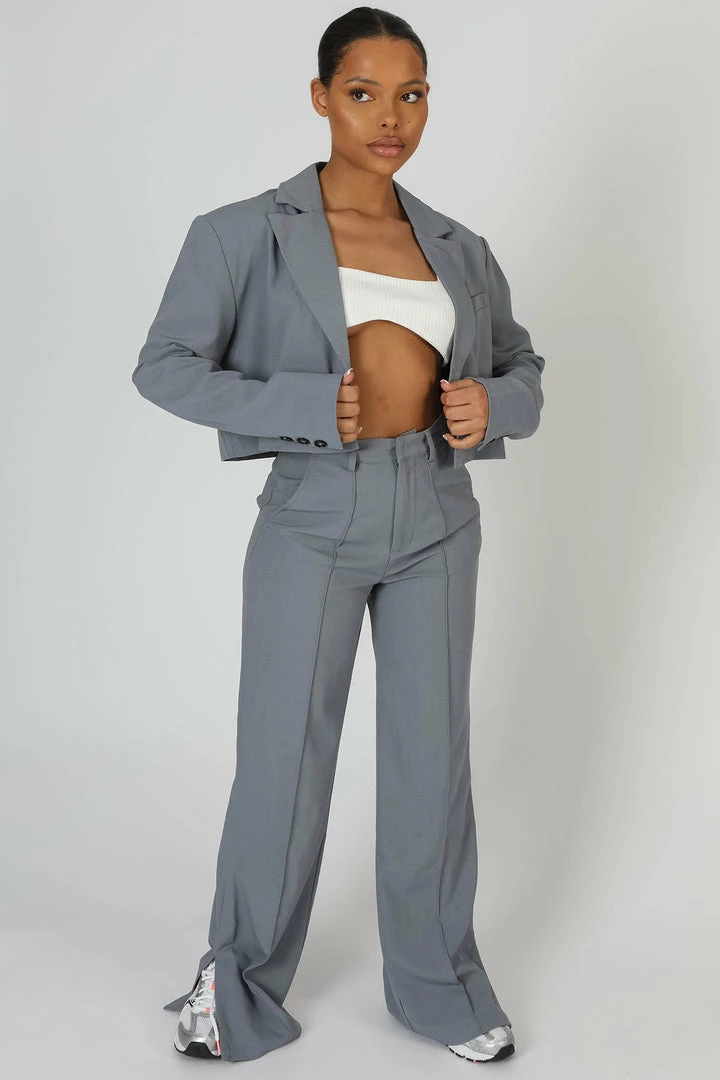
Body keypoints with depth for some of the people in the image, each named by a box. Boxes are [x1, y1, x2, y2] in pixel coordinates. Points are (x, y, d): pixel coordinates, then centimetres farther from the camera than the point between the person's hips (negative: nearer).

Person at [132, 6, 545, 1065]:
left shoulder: (459, 250, 9)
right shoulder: (252, 232, -2)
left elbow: (524, 367, 17)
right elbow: (165, 366, -7)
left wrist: (494, 406, -7)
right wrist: (310, 406, -18)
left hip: (436, 520, 4)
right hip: (316, 517, -3)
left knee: (432, 754, 11)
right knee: (284, 759, 5)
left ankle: (438, 978, 30)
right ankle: (242, 977, 27)